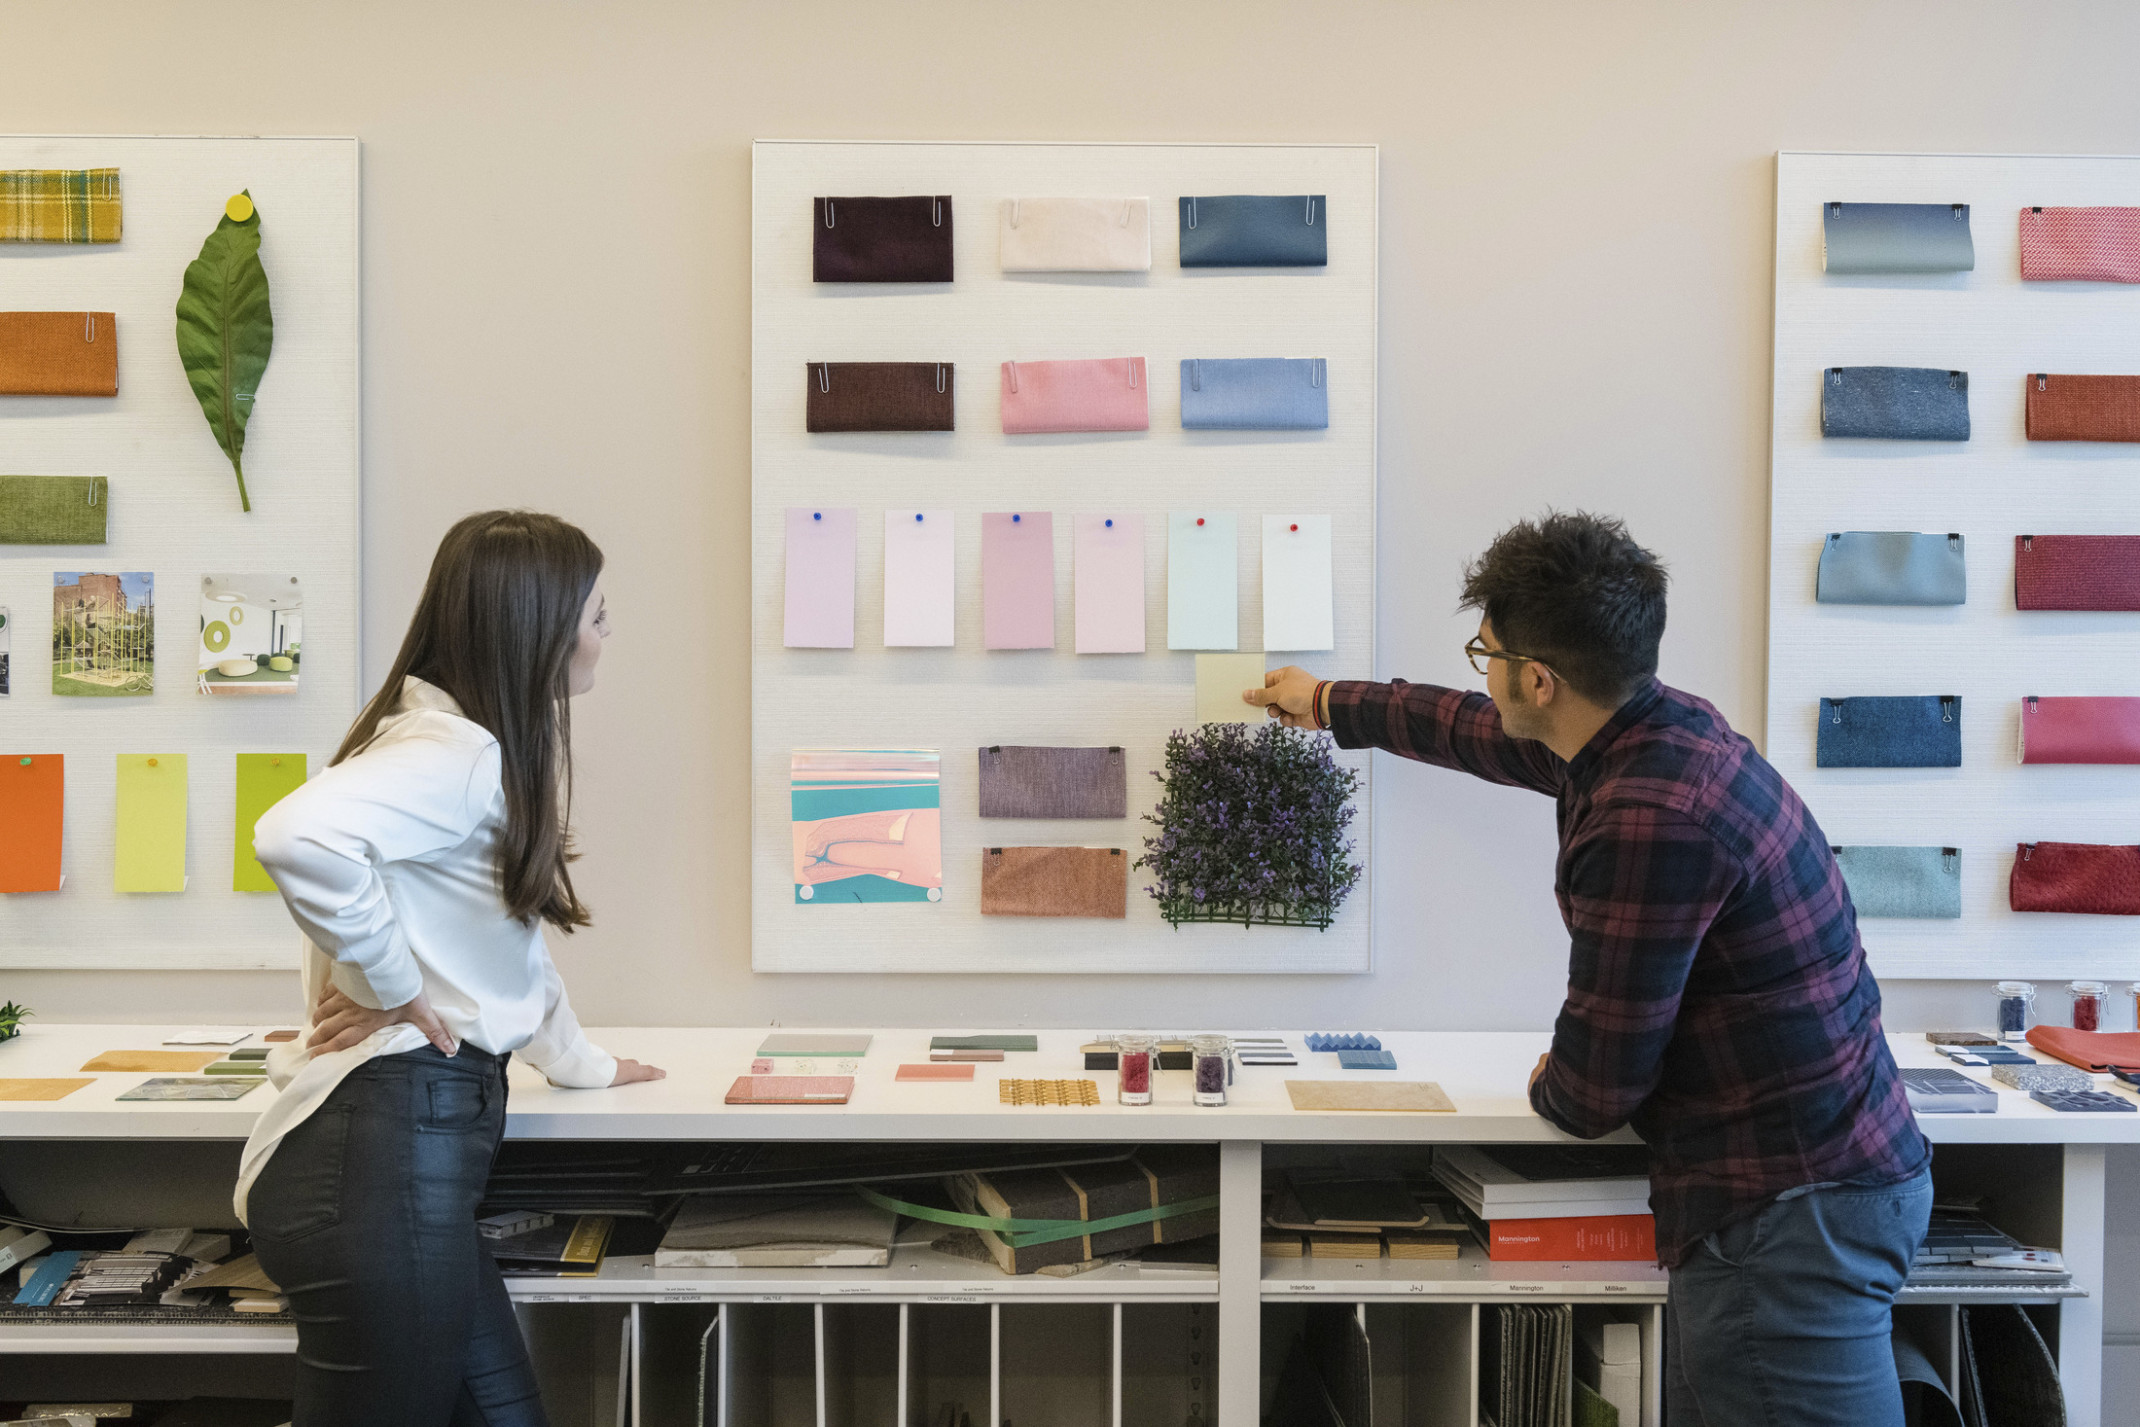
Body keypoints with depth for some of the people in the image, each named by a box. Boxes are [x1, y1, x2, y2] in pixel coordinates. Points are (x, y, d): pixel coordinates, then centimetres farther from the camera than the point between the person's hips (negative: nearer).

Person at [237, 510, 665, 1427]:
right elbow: (299, 835, -36)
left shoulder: (491, 753, 16)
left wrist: (581, 1064, 35)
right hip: (384, 1153, -10)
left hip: (421, 1145, 10)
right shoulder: (456, 756, -17)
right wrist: (392, 984, -21)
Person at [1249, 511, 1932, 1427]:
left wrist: (1549, 1087, 6)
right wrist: (1334, 705, 40)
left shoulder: (1648, 822, -26)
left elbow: (1595, 1091, -18)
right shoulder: (1663, 728, 6)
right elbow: (1482, 733, 27)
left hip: (1784, 1214, -10)